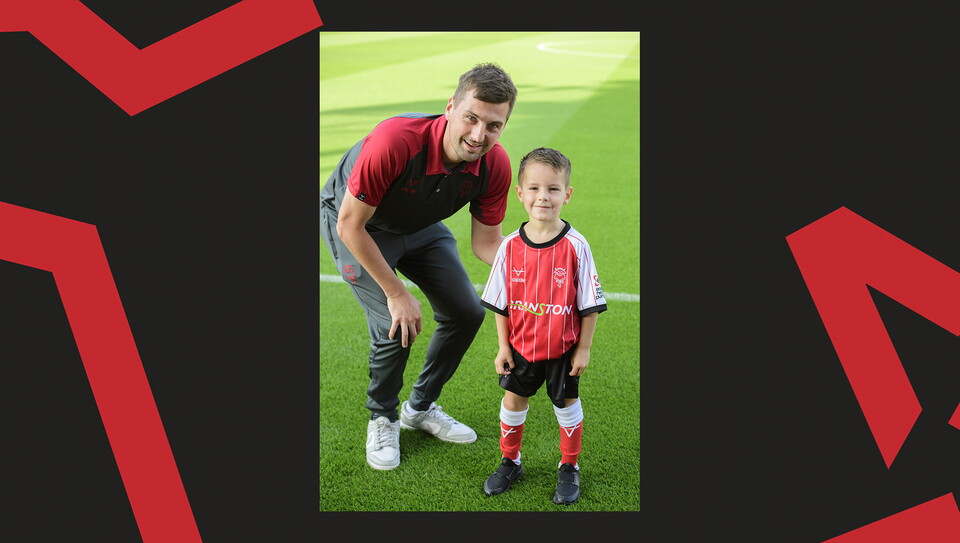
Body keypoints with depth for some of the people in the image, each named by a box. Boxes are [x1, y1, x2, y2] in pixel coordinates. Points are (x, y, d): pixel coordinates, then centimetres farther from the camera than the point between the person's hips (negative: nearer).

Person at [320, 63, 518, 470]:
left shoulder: (495, 166, -24)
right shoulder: (394, 141, -41)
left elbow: (486, 242, -10)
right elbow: (351, 225, -30)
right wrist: (396, 293, -26)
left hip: (420, 227, 6)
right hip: (357, 224, -5)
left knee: (466, 313, 0)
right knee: (396, 326, -19)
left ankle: (421, 407, 25)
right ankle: (382, 418, 11)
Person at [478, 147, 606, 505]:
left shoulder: (575, 246, -17)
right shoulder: (510, 246, -9)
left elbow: (591, 305, -10)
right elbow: (500, 303, 0)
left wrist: (583, 348, -7)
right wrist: (503, 346, 1)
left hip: (563, 349, -2)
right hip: (520, 346, 2)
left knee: (567, 404, 13)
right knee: (513, 399, 14)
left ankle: (569, 467, 34)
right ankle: (510, 461, 36)